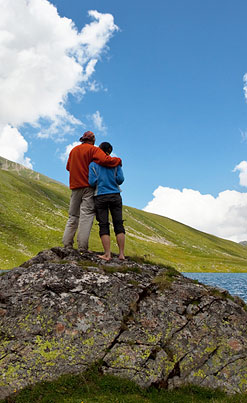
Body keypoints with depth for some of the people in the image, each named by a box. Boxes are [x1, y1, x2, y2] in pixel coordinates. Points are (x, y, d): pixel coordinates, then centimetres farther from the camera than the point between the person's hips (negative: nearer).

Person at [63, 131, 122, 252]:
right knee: (86, 215, -9)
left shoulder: (73, 150, 16)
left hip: (75, 186, 6)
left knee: (73, 216, 11)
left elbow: (68, 167, 23)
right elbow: (105, 160, -21)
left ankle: (67, 244, 6)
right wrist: (118, 160, -6)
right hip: (88, 187, -6)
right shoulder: (93, 149, -4)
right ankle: (82, 247, -15)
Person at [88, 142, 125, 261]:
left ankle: (107, 254, -3)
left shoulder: (93, 164, 3)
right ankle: (121, 254, 0)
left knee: (104, 226, 2)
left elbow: (92, 182, -6)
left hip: (100, 197, 0)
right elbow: (120, 179, -3)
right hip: (115, 196, 1)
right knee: (118, 224, 3)